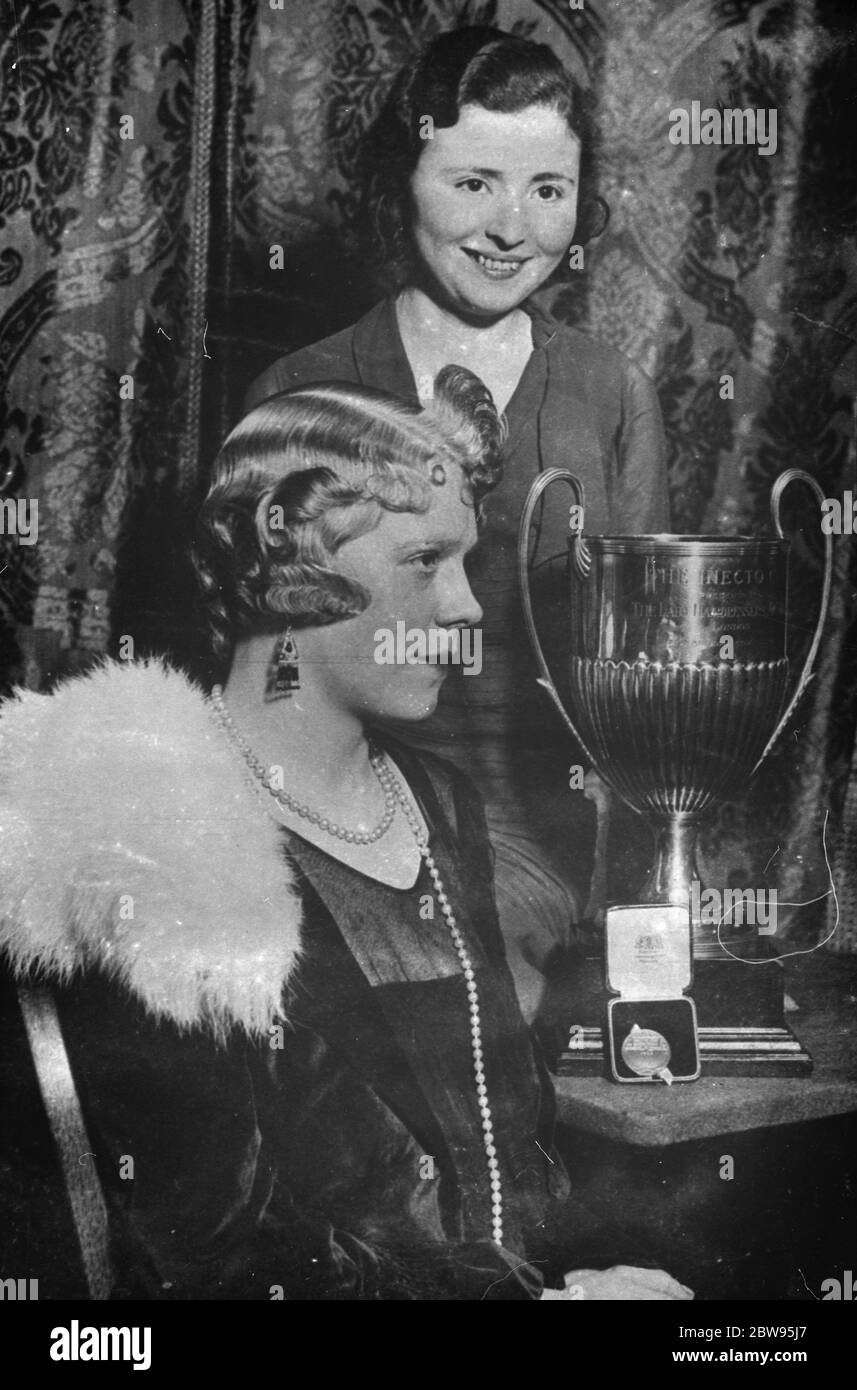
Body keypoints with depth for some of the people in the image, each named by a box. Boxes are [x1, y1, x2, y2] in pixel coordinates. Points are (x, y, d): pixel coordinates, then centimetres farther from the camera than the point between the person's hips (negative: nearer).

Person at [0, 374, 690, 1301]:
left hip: (538, 1269, 6)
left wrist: (584, 1269, -2)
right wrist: (534, 1293, -14)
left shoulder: (437, 800, 10)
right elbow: (211, 1242, -14)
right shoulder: (150, 840, -13)